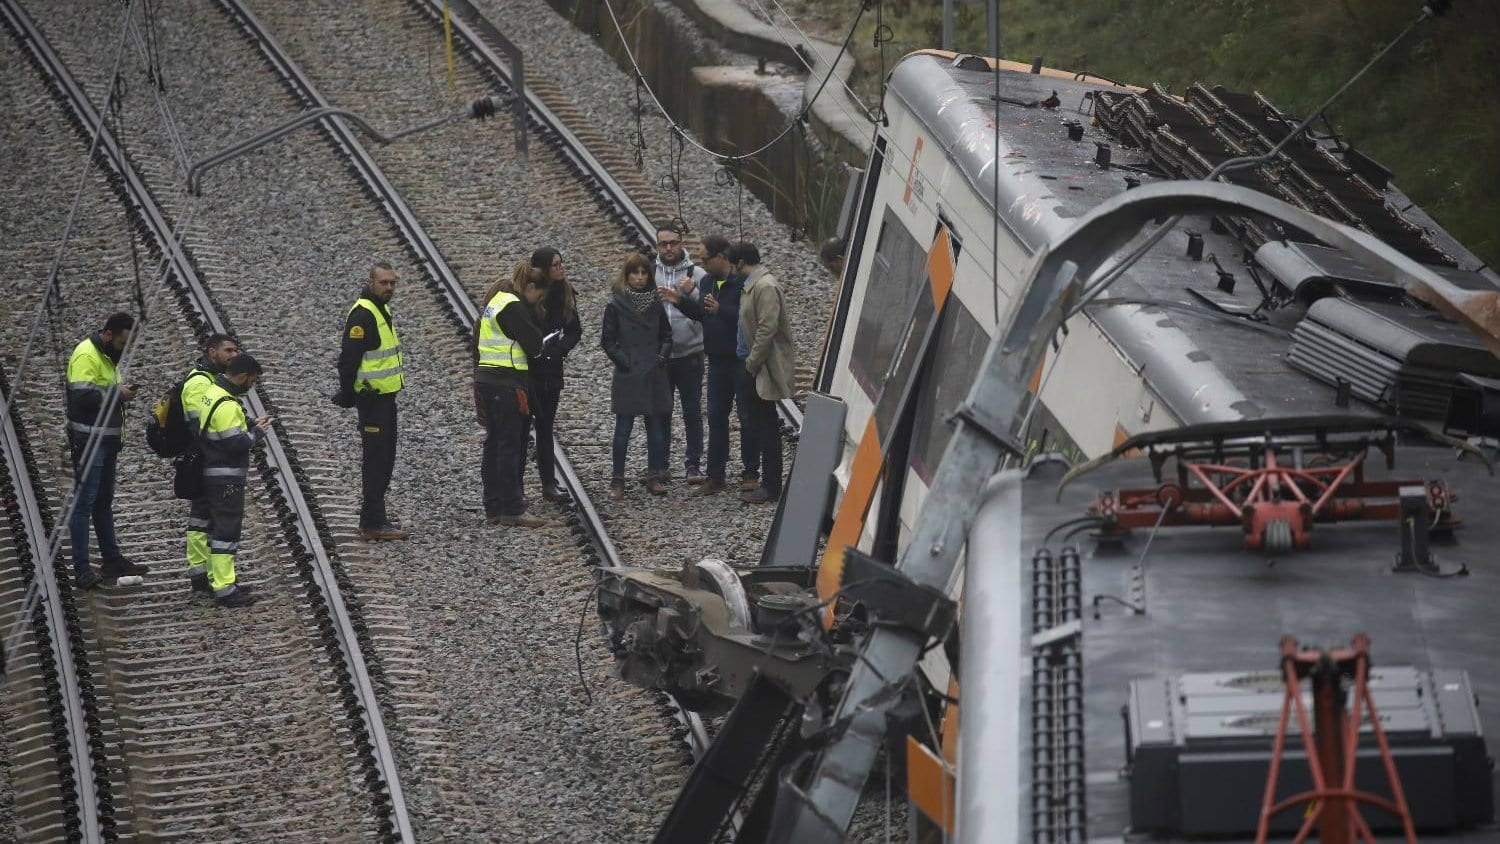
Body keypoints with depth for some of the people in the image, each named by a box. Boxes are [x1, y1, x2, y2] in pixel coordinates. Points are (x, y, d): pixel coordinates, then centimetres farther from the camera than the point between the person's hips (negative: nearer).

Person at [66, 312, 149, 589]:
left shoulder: (109, 355, 15)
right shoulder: (86, 355, -16)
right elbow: (83, 396, -27)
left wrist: (123, 393, 2)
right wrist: (117, 394, -18)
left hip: (106, 439, 10)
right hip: (88, 440, -10)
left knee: (104, 502, 18)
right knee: (84, 503, -8)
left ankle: (112, 560, 27)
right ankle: (82, 571, -7)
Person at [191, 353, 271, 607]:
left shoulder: (210, 392, 8)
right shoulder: (227, 405, -23)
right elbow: (235, 444, -25)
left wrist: (250, 426, 8)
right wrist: (257, 433, -9)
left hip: (212, 473, 10)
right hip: (227, 479, -10)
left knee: (215, 526, 18)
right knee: (227, 529, -5)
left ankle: (216, 579, 28)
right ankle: (224, 589, -3)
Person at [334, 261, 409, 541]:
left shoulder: (382, 310, 15)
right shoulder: (362, 314, -17)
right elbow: (349, 358, -21)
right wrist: (348, 394, -21)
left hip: (386, 396, 10)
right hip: (372, 399, -10)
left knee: (385, 459, 14)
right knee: (376, 459, -8)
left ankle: (373, 518, 20)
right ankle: (373, 523, -6)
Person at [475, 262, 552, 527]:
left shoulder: (494, 302, 17)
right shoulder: (513, 307, -13)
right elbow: (535, 344, -15)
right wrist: (552, 342, 6)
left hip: (485, 382, 10)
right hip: (507, 383, -10)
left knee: (494, 445, 13)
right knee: (510, 446, -6)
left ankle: (493, 508, 16)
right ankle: (512, 510, -5)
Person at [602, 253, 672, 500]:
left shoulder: (655, 302, 7)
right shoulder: (616, 304, -3)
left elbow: (667, 335, 14)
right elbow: (607, 340, -2)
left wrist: (663, 356, -1)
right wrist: (622, 361, -11)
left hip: (654, 375, 4)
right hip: (627, 375, -4)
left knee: (656, 427, 5)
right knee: (623, 428, -2)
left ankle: (654, 477, 13)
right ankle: (617, 481, 2)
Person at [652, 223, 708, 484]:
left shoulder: (696, 274, -2)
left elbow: (705, 313, -8)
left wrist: (688, 295, -22)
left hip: (690, 354, -1)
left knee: (693, 412, 3)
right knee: (661, 413, 9)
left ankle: (693, 464, 10)